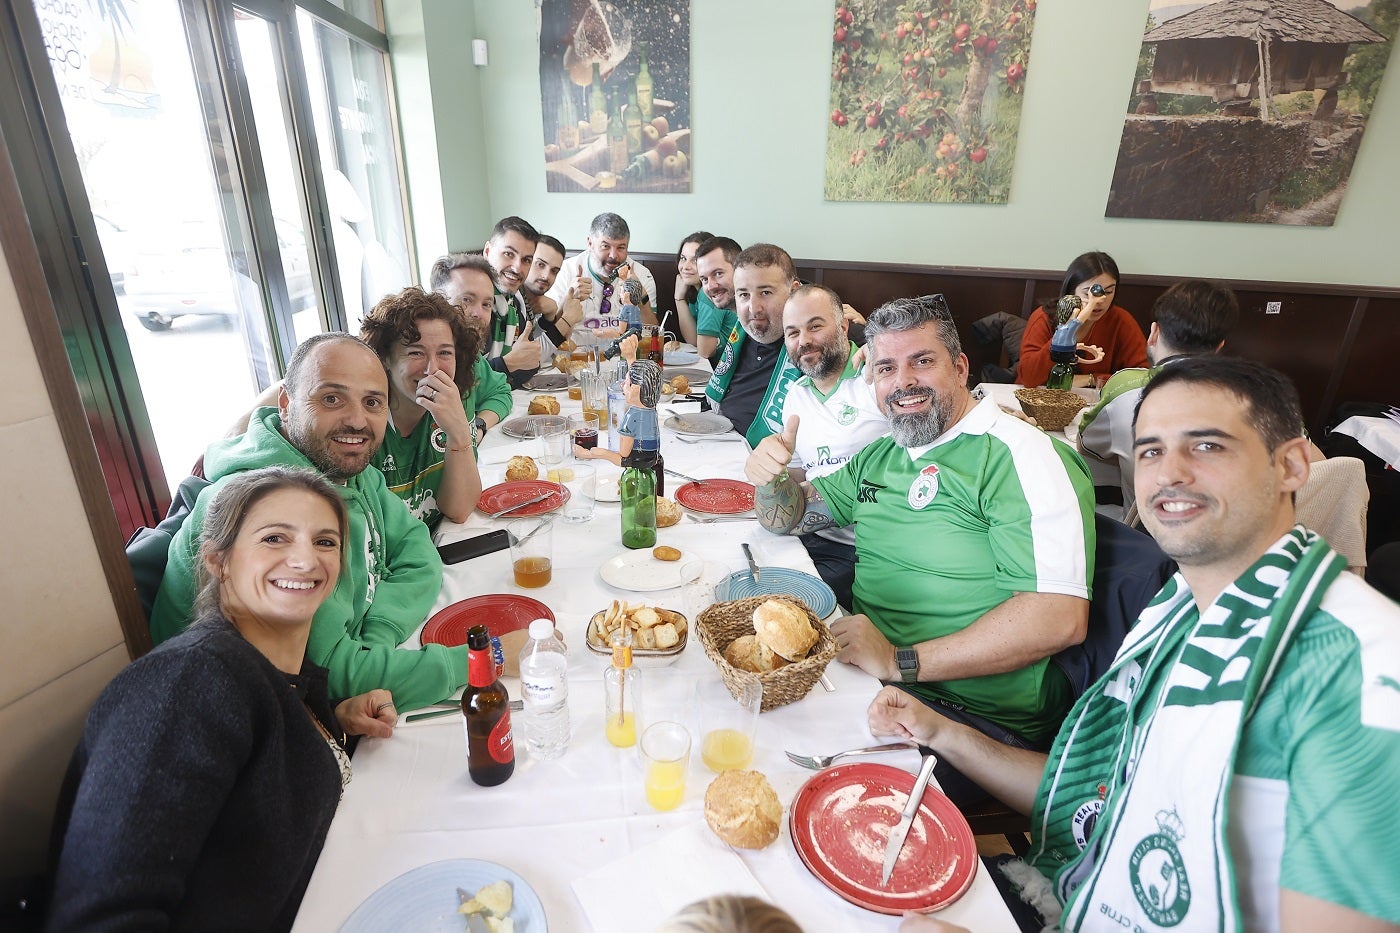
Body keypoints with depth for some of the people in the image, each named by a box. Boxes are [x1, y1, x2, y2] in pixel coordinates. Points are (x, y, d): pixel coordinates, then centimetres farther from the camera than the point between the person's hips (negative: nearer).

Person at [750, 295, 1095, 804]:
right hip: (866, 668, 7)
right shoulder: (881, 456, 12)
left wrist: (901, 662, -24)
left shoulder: (1019, 455, -12)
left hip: (977, 719, -6)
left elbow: (1059, 618, -22)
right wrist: (772, 479, -5)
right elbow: (790, 517, 20)